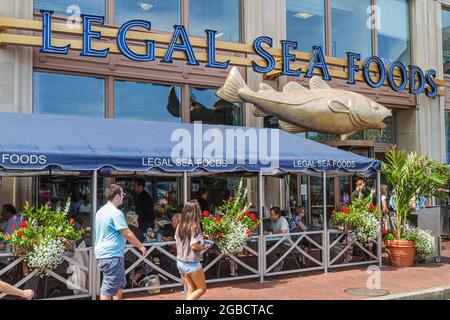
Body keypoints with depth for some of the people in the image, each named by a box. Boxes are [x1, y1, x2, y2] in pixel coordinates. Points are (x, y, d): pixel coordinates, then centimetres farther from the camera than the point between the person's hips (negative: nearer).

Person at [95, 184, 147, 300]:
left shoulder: (101, 211, 13)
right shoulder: (116, 213, -16)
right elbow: (127, 234, -16)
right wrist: (140, 246, -4)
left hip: (102, 253, 10)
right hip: (112, 255, -10)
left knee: (120, 283, 19)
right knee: (109, 287, -5)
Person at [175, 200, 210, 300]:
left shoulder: (180, 226, 3)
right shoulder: (195, 226, -17)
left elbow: (178, 245, 9)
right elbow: (194, 246, -21)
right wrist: (204, 247, -4)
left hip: (180, 262, 7)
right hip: (191, 263, -7)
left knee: (191, 289, 17)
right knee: (201, 289, 8)